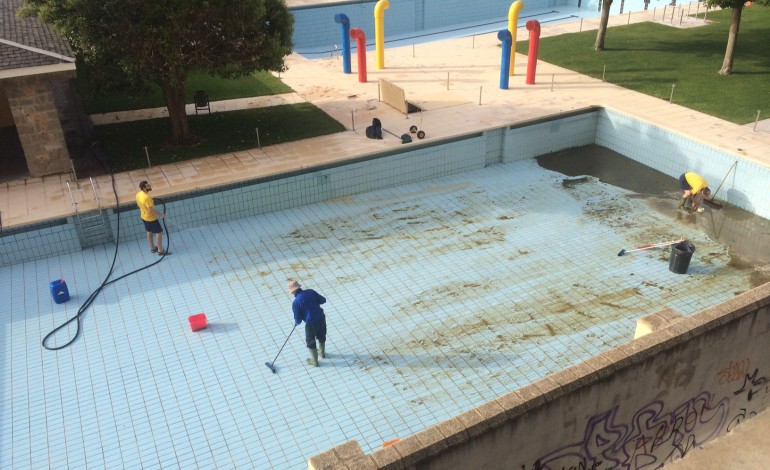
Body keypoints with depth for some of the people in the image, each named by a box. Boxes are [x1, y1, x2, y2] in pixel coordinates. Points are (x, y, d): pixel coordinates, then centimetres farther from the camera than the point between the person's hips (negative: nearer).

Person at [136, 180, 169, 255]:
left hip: (144, 216, 9)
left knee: (149, 232, 23)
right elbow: (151, 210, -31)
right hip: (151, 218, -9)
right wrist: (161, 214, -17)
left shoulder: (138, 194, -7)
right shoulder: (147, 197, -34)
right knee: (159, 232, 5)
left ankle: (153, 248, 39)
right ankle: (160, 250, 12)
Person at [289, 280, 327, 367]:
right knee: (321, 336, 28)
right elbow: (323, 300, 5)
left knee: (310, 341, 18)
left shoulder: (296, 302, -17)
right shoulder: (310, 291, -4)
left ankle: (314, 361, 33)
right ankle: (322, 352, 52)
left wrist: (296, 323, 12)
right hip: (321, 318, 5)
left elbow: (298, 319, -11)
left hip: (311, 323, -5)